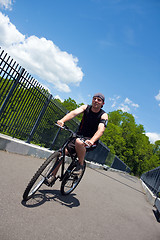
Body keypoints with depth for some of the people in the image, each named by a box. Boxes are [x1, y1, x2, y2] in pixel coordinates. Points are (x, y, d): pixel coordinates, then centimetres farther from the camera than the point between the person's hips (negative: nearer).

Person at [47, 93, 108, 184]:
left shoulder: (104, 115, -10)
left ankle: (81, 164, -11)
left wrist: (91, 141, -47)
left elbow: (101, 129, -27)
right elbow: (74, 113, -20)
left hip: (91, 140, -4)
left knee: (79, 142, -37)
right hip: (79, 136, 4)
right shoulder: (86, 107, -1)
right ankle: (53, 176, 9)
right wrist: (62, 120, -40)